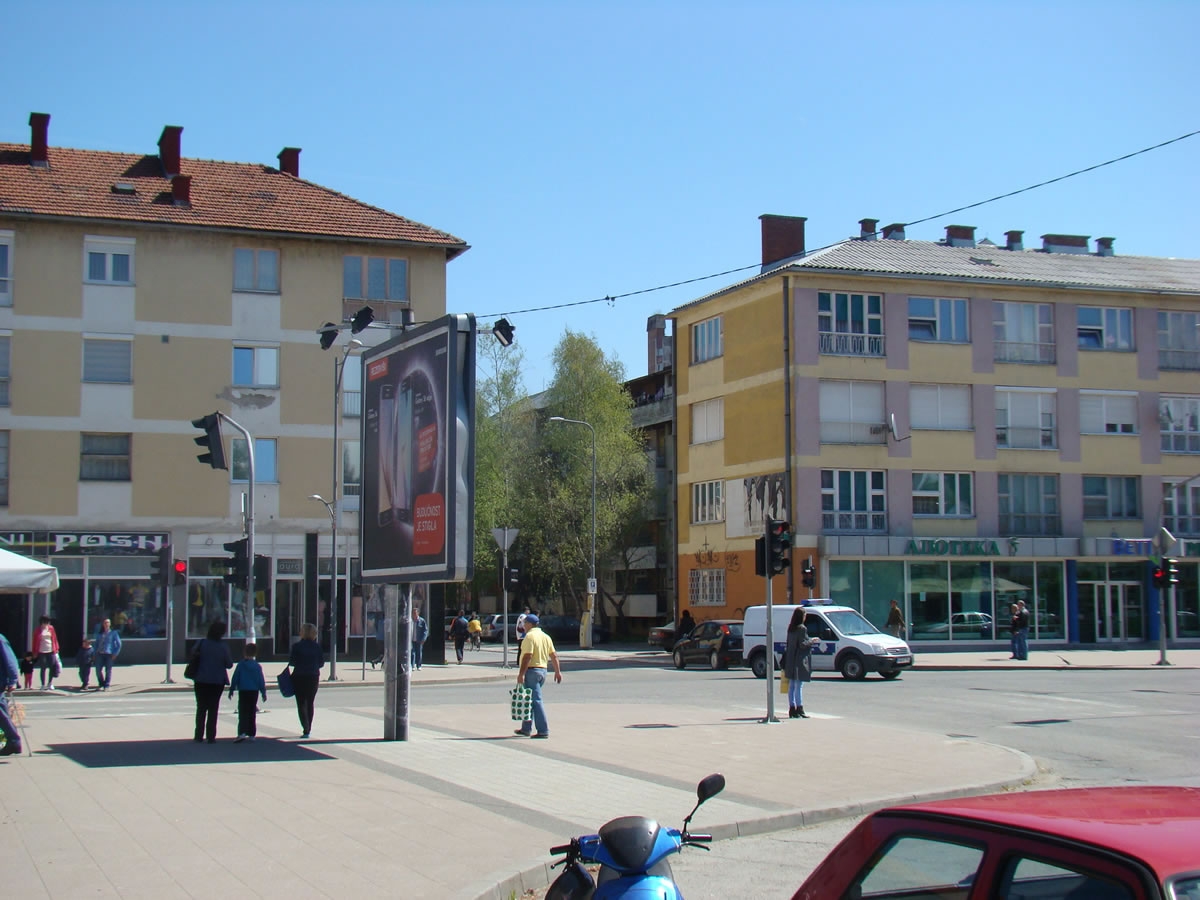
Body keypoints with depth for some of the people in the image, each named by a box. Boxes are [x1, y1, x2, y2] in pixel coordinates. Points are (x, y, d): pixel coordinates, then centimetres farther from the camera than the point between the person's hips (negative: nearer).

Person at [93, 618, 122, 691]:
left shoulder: (113, 633, 3)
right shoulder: (99, 634, 14)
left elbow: (118, 644, 2)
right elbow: (96, 643, 21)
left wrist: (115, 653, -6)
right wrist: (96, 652, 9)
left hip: (109, 654, -3)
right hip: (100, 654, 3)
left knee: (108, 670, -2)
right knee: (98, 670, -2)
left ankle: (106, 686, 5)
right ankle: (101, 685, 13)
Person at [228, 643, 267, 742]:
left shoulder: (241, 665, -4)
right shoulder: (257, 666, 2)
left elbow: (235, 678, -3)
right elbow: (261, 681, 4)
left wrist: (231, 690, 7)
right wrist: (264, 693, 11)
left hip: (243, 691, -2)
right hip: (254, 692, 2)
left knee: (243, 713, -4)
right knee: (252, 714, 11)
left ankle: (242, 733, -21)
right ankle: (252, 734, 12)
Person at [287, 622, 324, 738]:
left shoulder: (297, 646, -10)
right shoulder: (317, 646, 0)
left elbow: (292, 662, -9)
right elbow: (321, 662, 2)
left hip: (300, 678, -3)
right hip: (314, 677, 3)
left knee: (301, 704, 1)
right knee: (310, 704, 15)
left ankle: (306, 729, -13)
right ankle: (308, 729, 20)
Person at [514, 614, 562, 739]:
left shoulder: (530, 636, -13)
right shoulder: (546, 636, 13)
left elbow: (527, 657, -21)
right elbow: (554, 656, 12)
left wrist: (521, 674, -22)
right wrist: (558, 671, 15)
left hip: (532, 670, -9)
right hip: (543, 670, 9)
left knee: (536, 700, -8)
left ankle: (543, 731, -11)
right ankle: (526, 729, 24)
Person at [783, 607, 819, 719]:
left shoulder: (791, 628, 11)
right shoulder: (801, 628, -14)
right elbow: (802, 644, -17)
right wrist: (811, 641, -2)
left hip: (790, 661, 8)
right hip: (799, 660, -8)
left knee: (791, 685, 10)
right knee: (799, 686, -7)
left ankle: (792, 709, 13)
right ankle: (799, 709, -8)